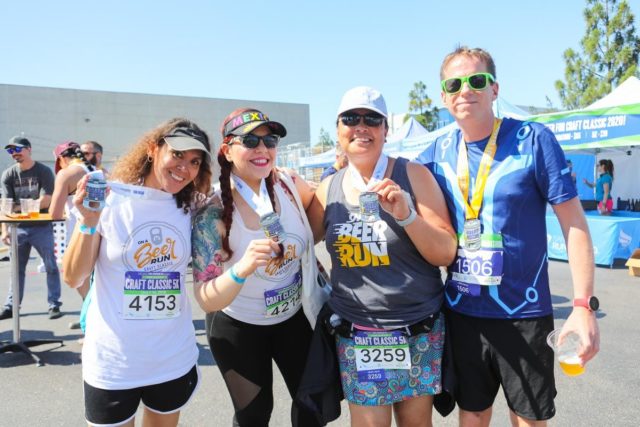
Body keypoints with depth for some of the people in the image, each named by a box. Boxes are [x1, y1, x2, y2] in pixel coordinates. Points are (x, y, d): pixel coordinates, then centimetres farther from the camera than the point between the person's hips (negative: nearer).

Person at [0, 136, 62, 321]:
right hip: (19, 228, 3)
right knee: (17, 268, 11)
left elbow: (45, 202, -12)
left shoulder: (44, 171, -5)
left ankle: (54, 305, 9)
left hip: (42, 227, -3)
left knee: (51, 267, 0)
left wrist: (19, 207, -14)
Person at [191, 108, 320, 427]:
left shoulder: (288, 185, -14)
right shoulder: (212, 215, -25)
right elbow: (207, 301, -25)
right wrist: (242, 269, -45)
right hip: (239, 328, -3)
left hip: (295, 317, 4)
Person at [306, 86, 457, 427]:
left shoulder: (414, 176, -6)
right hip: (355, 337, 1)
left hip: (418, 333, -1)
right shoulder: (328, 189, 1)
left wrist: (406, 214, -22)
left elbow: (446, 254, -10)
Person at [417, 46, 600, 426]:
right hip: (461, 312, 3)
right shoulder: (437, 152, 0)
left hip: (523, 313, -3)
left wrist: (583, 305, -14)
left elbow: (574, 222, -9)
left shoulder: (534, 139, -11)